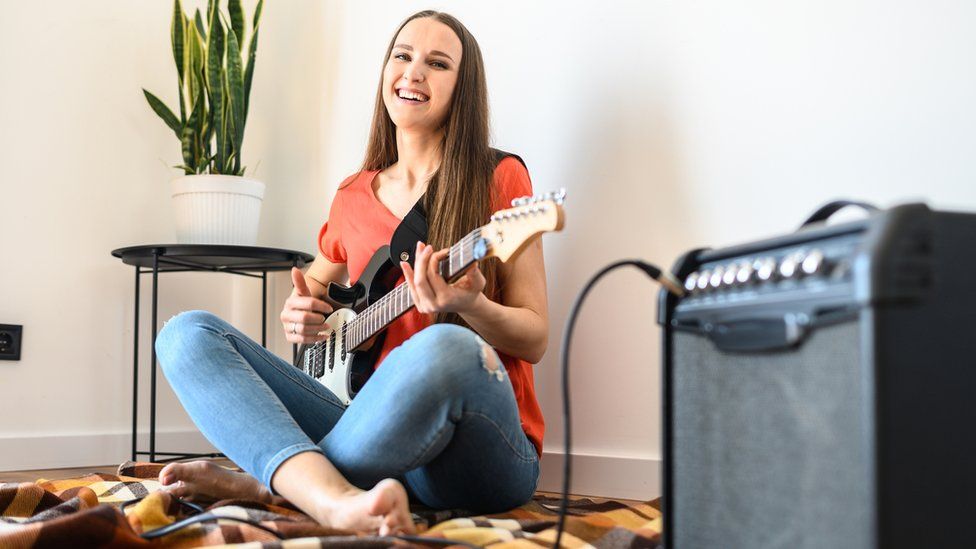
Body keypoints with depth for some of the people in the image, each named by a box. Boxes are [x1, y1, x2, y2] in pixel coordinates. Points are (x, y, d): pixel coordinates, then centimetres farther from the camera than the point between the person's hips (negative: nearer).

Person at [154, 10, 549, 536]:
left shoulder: (499, 178, 3)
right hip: (377, 438, 5)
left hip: (482, 448, -4)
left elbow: (535, 338, 1)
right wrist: (300, 312, 7)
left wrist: (470, 307, -20)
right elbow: (314, 286, 32)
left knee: (444, 349, -40)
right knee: (188, 333, -9)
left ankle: (263, 483, -18)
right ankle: (337, 500, -35)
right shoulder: (354, 197, 15)